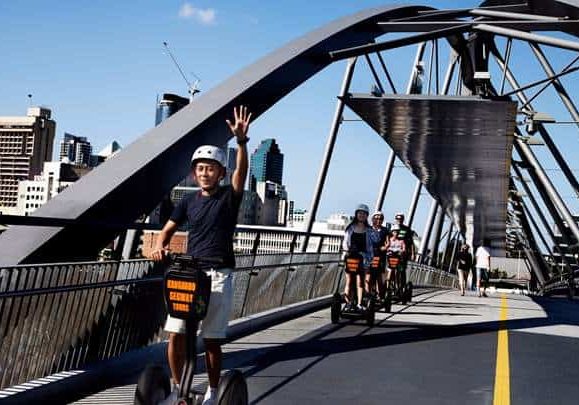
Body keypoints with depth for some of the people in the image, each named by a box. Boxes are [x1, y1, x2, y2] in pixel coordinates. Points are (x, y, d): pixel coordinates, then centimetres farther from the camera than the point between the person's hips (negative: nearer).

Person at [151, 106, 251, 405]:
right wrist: (160, 246, -8)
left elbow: (241, 172, -17)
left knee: (211, 339, 1)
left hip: (218, 275, -3)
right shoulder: (189, 201, 10)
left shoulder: (228, 197, 0)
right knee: (175, 335, 0)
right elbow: (168, 229, 15)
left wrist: (241, 141, -33)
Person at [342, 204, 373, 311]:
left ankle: (359, 304, -6)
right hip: (350, 256, 0)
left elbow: (370, 245, 11)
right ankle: (348, 303, 2)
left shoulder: (368, 230, 10)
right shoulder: (350, 228, 9)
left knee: (360, 281, -5)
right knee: (349, 281, 0)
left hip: (362, 257, 0)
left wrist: (370, 257, 3)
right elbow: (345, 242, 8)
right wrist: (346, 249, -11)